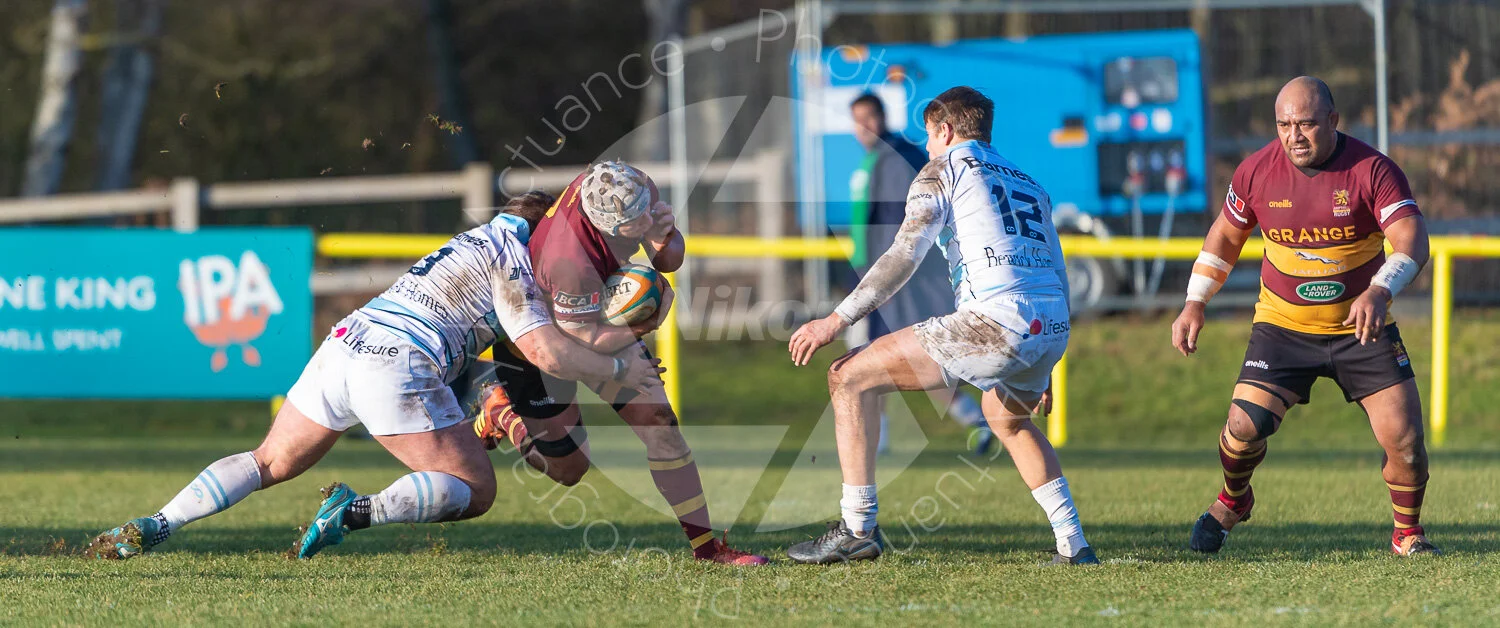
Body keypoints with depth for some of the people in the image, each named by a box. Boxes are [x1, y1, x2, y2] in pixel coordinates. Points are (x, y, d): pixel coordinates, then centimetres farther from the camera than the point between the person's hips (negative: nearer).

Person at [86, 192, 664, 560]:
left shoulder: (473, 241, 29)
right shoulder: (509, 255, 3)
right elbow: (543, 350, -7)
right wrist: (619, 371, 2)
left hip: (345, 343, 8)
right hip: (398, 366, -8)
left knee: (269, 464, 19)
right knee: (475, 492, -1)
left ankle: (153, 526, 3)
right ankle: (358, 510, -24)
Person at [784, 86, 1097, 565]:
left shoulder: (944, 170, 9)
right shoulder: (1030, 186, 29)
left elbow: (905, 255, -4)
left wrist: (837, 320, -5)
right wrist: (1040, 370, 38)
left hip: (997, 319, -8)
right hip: (1054, 328, 8)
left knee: (850, 377, -1)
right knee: (1007, 417, 38)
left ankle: (858, 529, -5)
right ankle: (1073, 544, 29)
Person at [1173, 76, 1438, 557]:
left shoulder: (1372, 170, -15)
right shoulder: (1257, 172, -6)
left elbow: (1412, 240, -24)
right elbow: (1225, 236, 10)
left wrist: (1379, 291, -42)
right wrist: (1195, 304, 3)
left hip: (1361, 327, -1)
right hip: (1283, 327, 1)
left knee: (1404, 439, -10)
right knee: (1245, 427, -14)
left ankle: (1408, 532, 16)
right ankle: (1233, 499, 20)